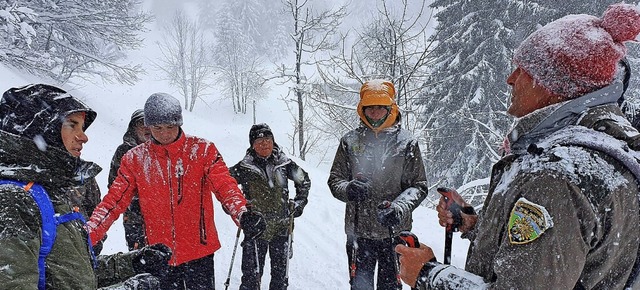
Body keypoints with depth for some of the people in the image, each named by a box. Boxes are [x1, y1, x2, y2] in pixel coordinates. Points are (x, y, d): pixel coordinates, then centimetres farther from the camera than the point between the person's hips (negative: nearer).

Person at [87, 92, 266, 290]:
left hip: (199, 251, -2)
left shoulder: (202, 150, -6)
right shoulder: (135, 159, 1)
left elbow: (225, 186, -16)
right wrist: (87, 236, -16)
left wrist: (242, 214, -36)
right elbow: (115, 200, -1)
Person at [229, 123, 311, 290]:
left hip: (282, 228, 2)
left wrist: (299, 203, 7)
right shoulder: (244, 167, -7)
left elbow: (304, 181, 15)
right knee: (252, 276, 0)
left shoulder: (284, 163, 0)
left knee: (281, 275, 14)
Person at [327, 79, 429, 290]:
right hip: (358, 231, 1)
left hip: (394, 231, -1)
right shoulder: (350, 141, 2)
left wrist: (399, 207, -21)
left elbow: (418, 186, -2)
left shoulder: (406, 142, -2)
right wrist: (347, 189, -18)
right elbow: (334, 180, 5)